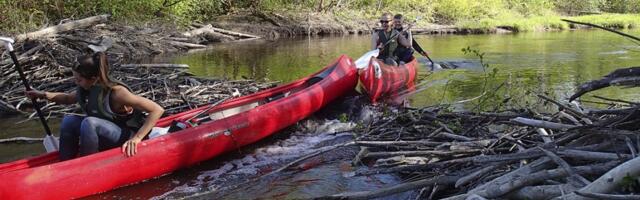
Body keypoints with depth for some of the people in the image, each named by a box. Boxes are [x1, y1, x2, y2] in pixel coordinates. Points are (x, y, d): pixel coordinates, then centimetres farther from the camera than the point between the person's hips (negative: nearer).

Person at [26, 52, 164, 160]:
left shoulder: (116, 93, -24)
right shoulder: (85, 89, -2)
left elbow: (157, 110, -27)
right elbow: (68, 99, 23)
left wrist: (137, 138, -29)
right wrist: (45, 95, 7)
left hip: (126, 141, -7)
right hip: (106, 140, 7)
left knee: (89, 123, -29)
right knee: (69, 121, -10)